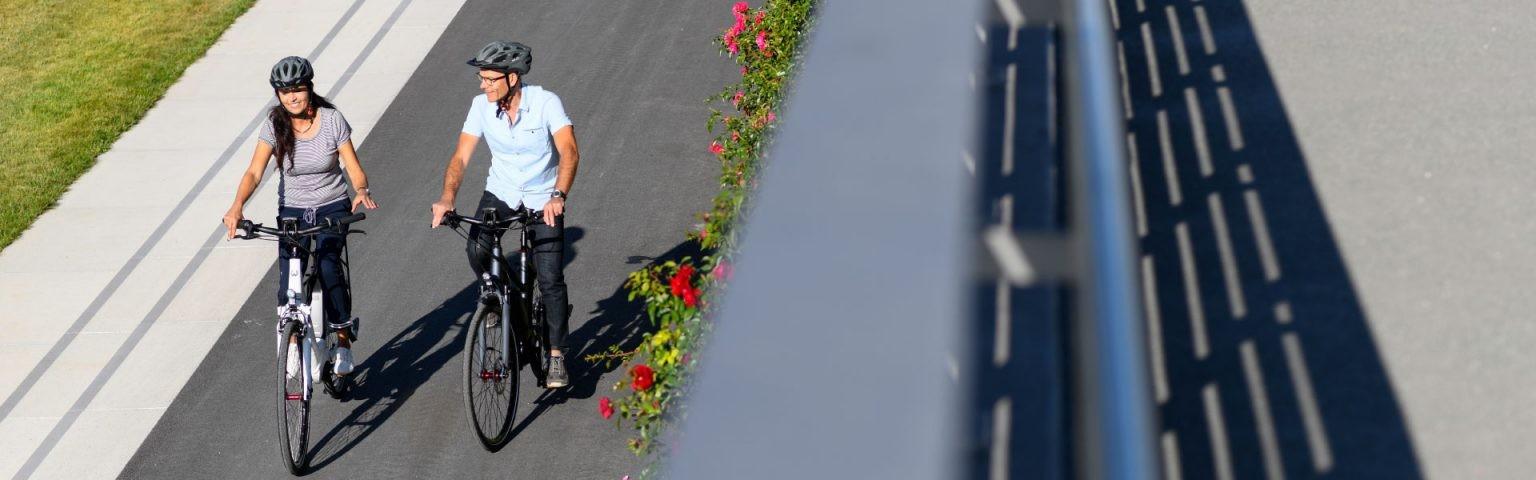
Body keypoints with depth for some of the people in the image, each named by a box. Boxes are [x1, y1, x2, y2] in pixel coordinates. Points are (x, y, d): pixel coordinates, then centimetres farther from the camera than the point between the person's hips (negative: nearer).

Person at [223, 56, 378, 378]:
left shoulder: (332, 120, -10)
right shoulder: (274, 125, -8)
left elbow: (354, 168, -9)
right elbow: (255, 172, -16)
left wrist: (361, 191, -32)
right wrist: (237, 206, -34)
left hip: (332, 208, -1)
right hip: (292, 211, 1)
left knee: (328, 266, -27)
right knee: (289, 282, -14)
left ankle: (343, 340, -11)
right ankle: (293, 342, 14)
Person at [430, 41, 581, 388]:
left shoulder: (545, 103, -21)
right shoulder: (481, 106, -11)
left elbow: (569, 152, -30)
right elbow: (460, 157, -11)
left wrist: (558, 196, -46)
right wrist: (447, 198, -29)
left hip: (543, 200, -3)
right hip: (501, 193, 3)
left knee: (550, 280, -10)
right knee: (476, 249, -23)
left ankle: (557, 356, 4)